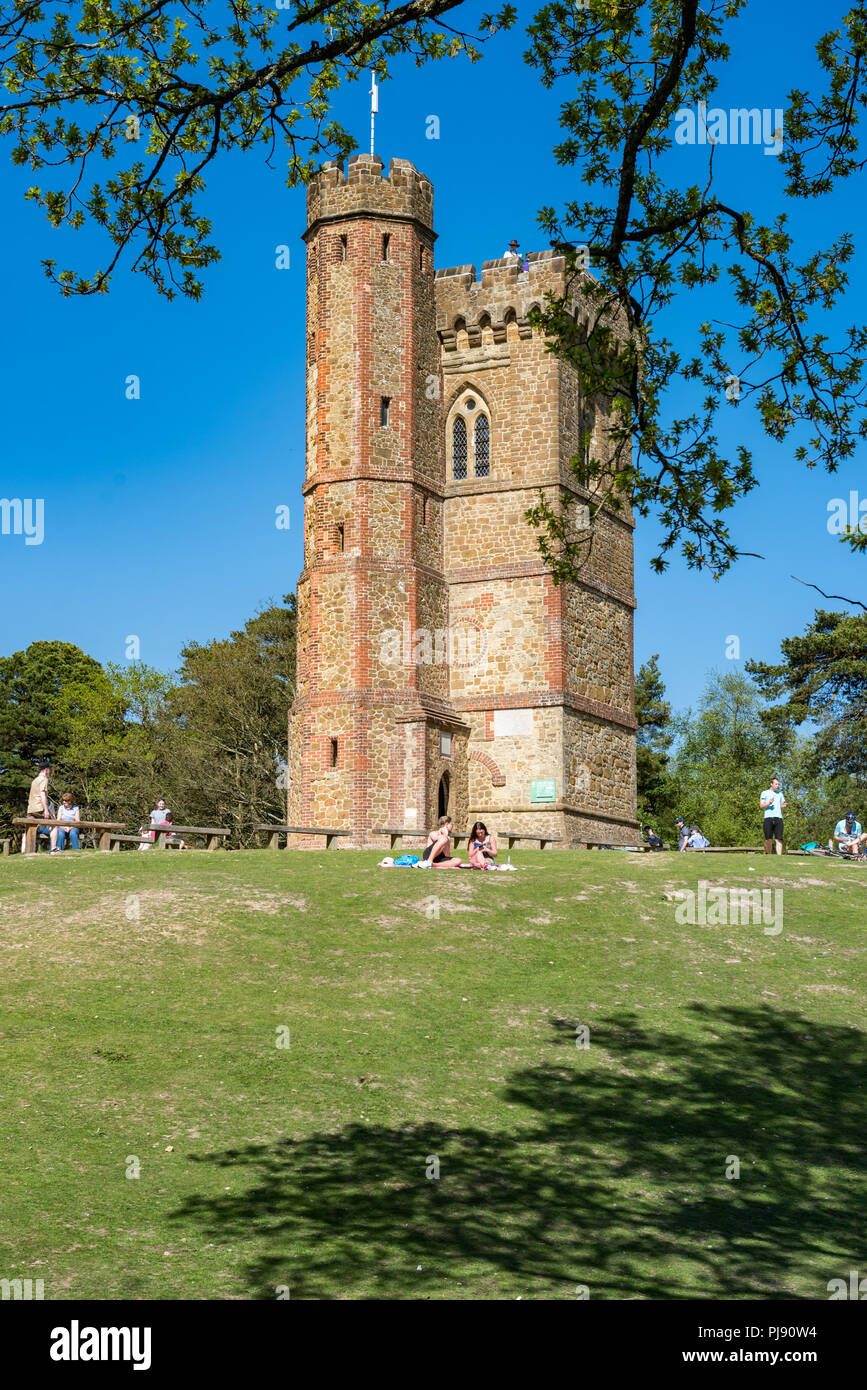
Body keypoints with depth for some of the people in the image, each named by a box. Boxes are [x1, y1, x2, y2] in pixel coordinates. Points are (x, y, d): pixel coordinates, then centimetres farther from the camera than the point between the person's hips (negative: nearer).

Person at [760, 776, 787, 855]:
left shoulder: (780, 794, 23)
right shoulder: (765, 793, 13)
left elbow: (782, 809, 23)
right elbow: (761, 805, 3)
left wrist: (783, 806, -1)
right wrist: (768, 804, -16)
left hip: (778, 818, 2)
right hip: (768, 818, -2)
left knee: (778, 839, -10)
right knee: (768, 839, -4)